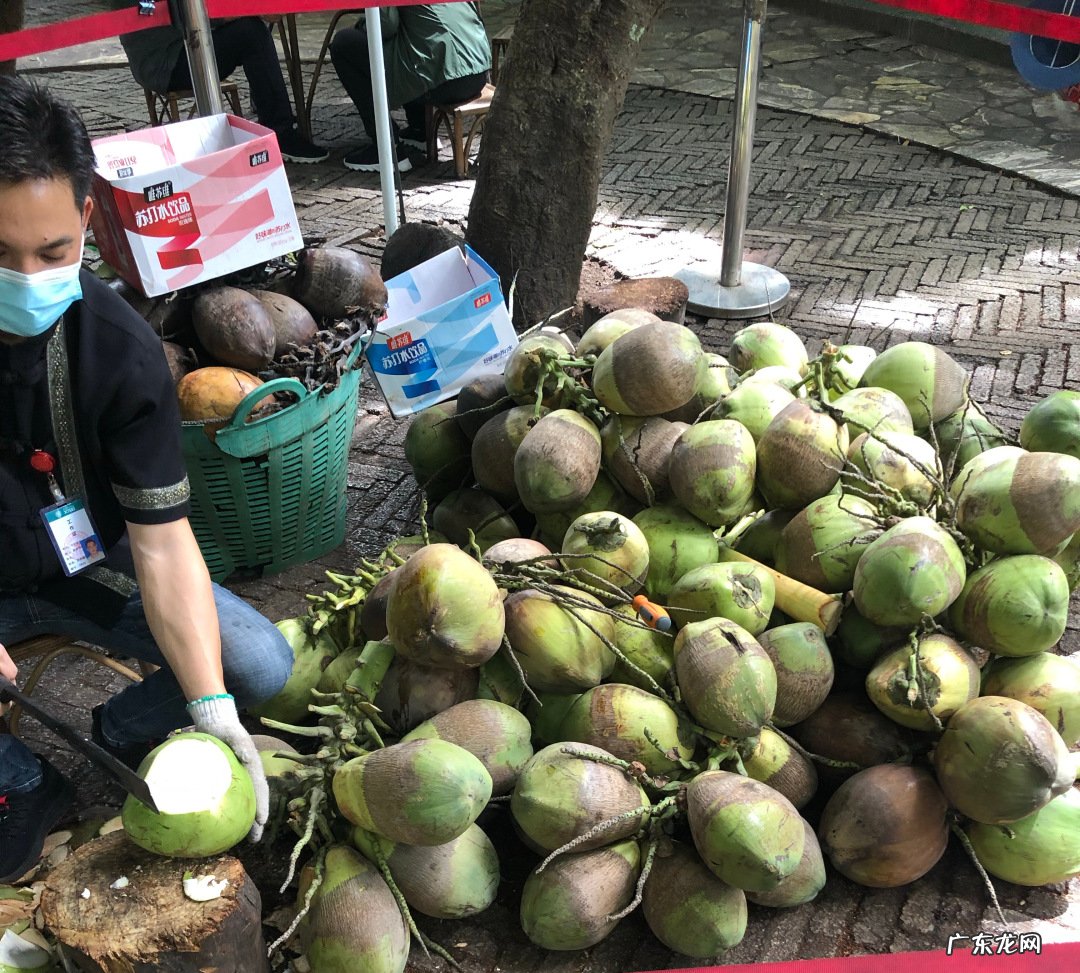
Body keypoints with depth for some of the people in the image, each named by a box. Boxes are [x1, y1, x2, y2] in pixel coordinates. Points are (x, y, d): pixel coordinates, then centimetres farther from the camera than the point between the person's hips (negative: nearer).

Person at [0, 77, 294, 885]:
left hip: (89, 568, 1)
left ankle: (110, 740, 9)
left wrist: (211, 709, -29)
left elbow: (162, 544, -22)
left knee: (263, 667, -13)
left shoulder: (120, 350, -23)